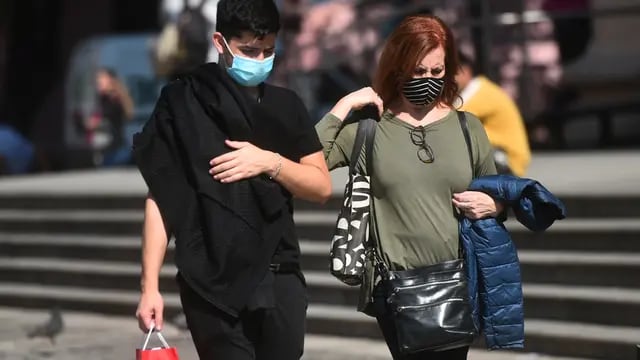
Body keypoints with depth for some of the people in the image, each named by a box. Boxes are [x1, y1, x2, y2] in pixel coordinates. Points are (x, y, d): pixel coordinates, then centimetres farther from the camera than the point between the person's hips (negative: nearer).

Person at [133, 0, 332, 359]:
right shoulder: (183, 103, 0)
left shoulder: (286, 105, 12)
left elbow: (322, 187, 11)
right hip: (212, 281, -3)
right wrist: (150, 286, -7)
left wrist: (271, 162, -8)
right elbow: (161, 199, -2)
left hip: (279, 276, 3)